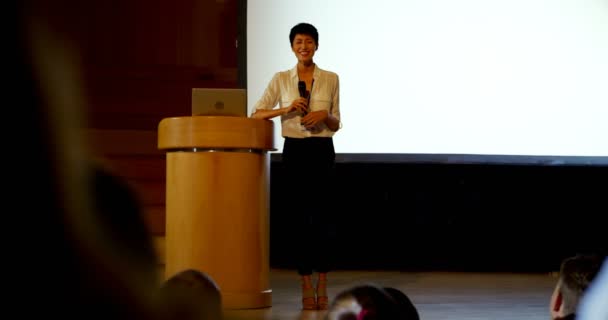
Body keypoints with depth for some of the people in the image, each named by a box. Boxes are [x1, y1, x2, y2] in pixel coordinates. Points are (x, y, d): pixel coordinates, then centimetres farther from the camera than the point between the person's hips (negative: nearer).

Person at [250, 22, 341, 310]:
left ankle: (322, 285, 6)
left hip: (322, 150, 0)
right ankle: (306, 286, 8)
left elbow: (336, 124, 10)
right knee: (300, 217, 2)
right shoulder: (281, 79, 5)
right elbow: (256, 113, 2)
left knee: (323, 216, -4)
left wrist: (325, 115, -12)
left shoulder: (331, 79, 5)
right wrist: (286, 109, -11)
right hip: (294, 150, 0)